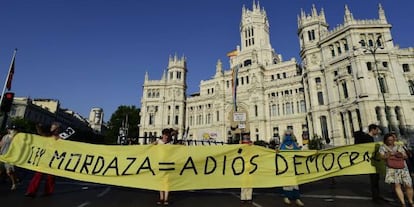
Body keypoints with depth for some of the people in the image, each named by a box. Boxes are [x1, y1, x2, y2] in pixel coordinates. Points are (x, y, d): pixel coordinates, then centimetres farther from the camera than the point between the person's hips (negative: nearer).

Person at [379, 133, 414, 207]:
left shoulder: (399, 146, 15)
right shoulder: (383, 147, 6)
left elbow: (406, 156, 13)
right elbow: (382, 156, -5)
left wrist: (402, 154, -8)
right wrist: (390, 154, -16)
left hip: (403, 167, 3)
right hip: (392, 168, -3)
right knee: (397, 185, -9)